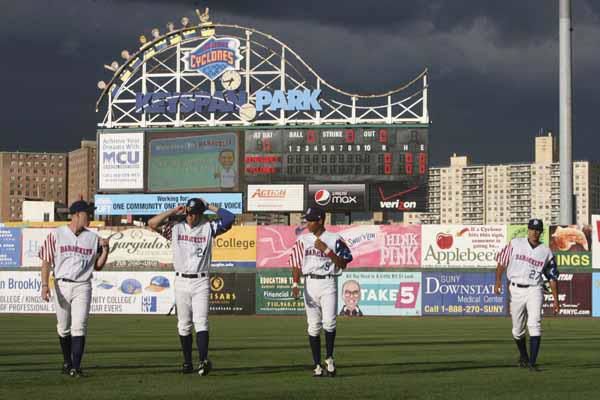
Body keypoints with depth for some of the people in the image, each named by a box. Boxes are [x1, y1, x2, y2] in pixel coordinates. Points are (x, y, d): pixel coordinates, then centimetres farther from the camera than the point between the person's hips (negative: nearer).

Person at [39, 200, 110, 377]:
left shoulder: (93, 238, 9)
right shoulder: (56, 235, 3)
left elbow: (98, 266, 13)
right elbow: (46, 261, 0)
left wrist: (105, 250, -3)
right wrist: (45, 285, -10)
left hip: (82, 286, 0)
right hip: (61, 285, 0)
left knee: (79, 328, -11)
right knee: (63, 328, 9)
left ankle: (76, 367, -13)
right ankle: (67, 361, 27)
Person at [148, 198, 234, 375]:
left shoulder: (209, 228, 4)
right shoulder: (176, 228, 6)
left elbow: (229, 218, -7)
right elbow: (152, 223, -3)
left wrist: (209, 206, 1)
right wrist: (174, 211, 0)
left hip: (201, 282, -2)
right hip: (181, 281, 2)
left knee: (201, 322, -13)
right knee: (184, 325, 6)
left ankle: (204, 361, -23)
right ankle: (187, 362, 14)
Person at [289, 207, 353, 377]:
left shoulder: (334, 240, 1)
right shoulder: (303, 240, 10)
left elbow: (343, 264, -4)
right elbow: (296, 264, 5)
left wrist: (326, 250, -12)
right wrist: (295, 284, -9)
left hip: (328, 283, -3)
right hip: (310, 284, 3)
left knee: (329, 322, -17)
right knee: (313, 326, 2)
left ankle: (329, 358, 1)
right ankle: (317, 365, 8)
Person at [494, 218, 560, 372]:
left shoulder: (546, 252, 4)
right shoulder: (515, 244, 3)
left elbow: (553, 277, 8)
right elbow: (502, 261, 7)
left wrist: (556, 300, 4)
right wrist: (498, 280, -6)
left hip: (534, 290, -1)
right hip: (516, 290, 1)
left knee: (535, 324, -18)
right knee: (517, 329, 8)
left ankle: (532, 362, -19)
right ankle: (523, 356, 34)